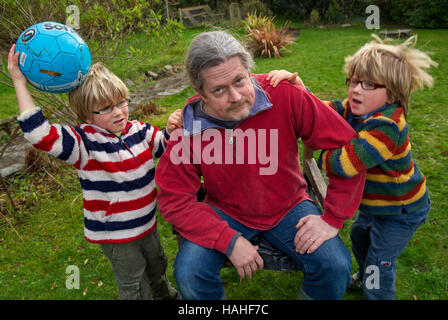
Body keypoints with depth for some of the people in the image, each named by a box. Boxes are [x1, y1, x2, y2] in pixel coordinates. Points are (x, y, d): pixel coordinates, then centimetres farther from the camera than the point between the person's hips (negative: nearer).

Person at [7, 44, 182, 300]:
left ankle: (165, 294, 61)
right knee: (134, 289, 13)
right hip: (114, 235, -5)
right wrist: (20, 84, -32)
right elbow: (39, 133, -34)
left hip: (147, 223, 6)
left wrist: (171, 130, -14)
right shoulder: (84, 143, -22)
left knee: (158, 267, 32)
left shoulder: (139, 131, -6)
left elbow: (166, 146, 9)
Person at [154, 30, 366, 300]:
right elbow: (174, 199, -13)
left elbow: (346, 145, -17)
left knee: (335, 267, -19)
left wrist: (333, 219, -17)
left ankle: (309, 295, 17)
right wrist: (229, 240, -22)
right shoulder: (190, 126, -18)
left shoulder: (284, 95, -22)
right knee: (189, 274, -20)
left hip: (288, 206, 0)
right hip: (226, 212, 1)